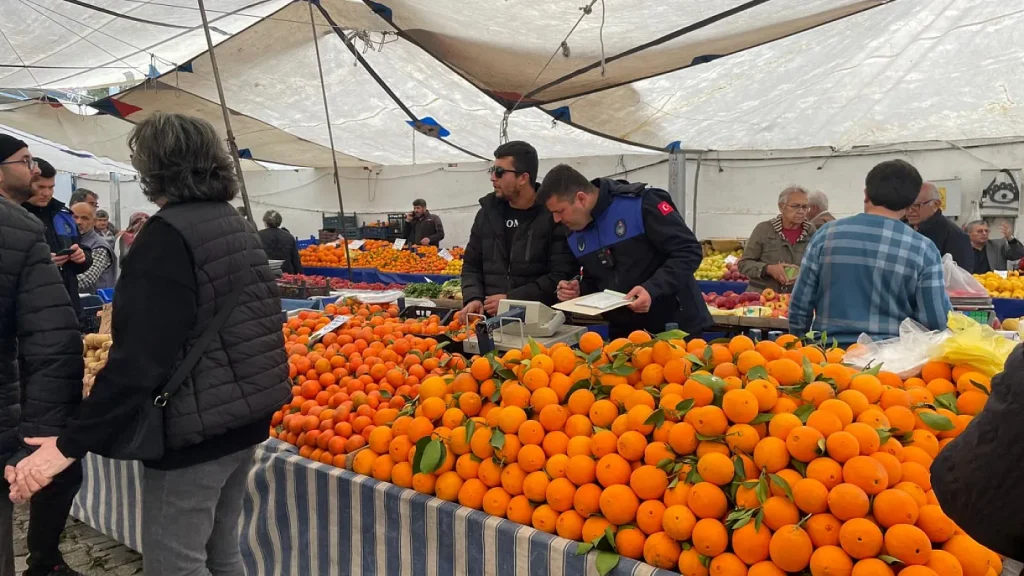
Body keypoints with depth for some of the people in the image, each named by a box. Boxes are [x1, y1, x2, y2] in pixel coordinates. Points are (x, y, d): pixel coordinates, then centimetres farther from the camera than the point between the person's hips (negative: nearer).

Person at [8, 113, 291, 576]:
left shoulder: (167, 234, -16)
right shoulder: (237, 228, 10)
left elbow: (139, 357, -23)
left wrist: (72, 444, -19)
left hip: (193, 432, -8)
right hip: (246, 420, 8)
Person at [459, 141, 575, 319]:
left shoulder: (553, 214, -3)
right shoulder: (487, 212, 14)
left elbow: (561, 276, -9)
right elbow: (471, 265, 18)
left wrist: (511, 300, -12)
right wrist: (474, 298, 0)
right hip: (491, 318, 4)